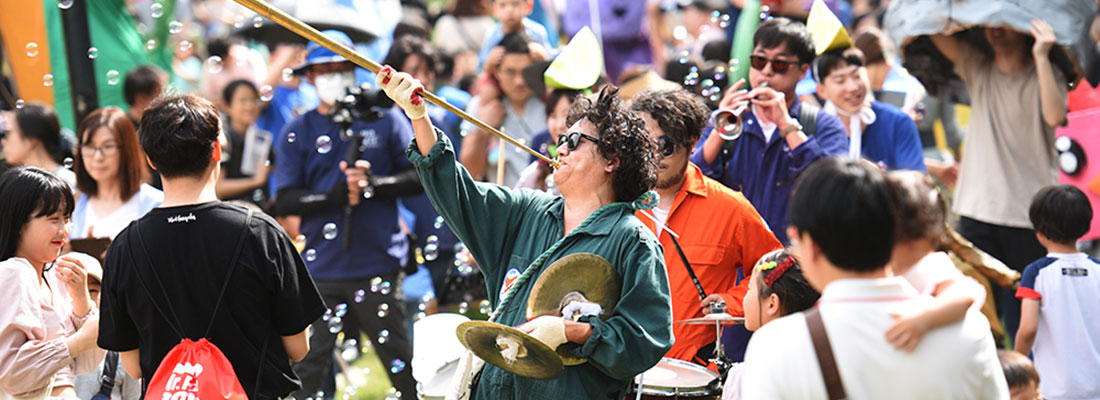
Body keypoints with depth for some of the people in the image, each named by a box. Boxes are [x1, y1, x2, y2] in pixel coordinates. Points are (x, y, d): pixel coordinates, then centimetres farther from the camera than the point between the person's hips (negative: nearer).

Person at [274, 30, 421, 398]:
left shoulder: (385, 119, 9)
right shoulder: (296, 133, 8)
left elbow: (419, 176, 5)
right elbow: (286, 201, 1)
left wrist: (372, 184, -12)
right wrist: (337, 194, -15)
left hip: (378, 264, 0)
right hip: (321, 269, 0)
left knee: (402, 365, 5)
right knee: (308, 367, -1)